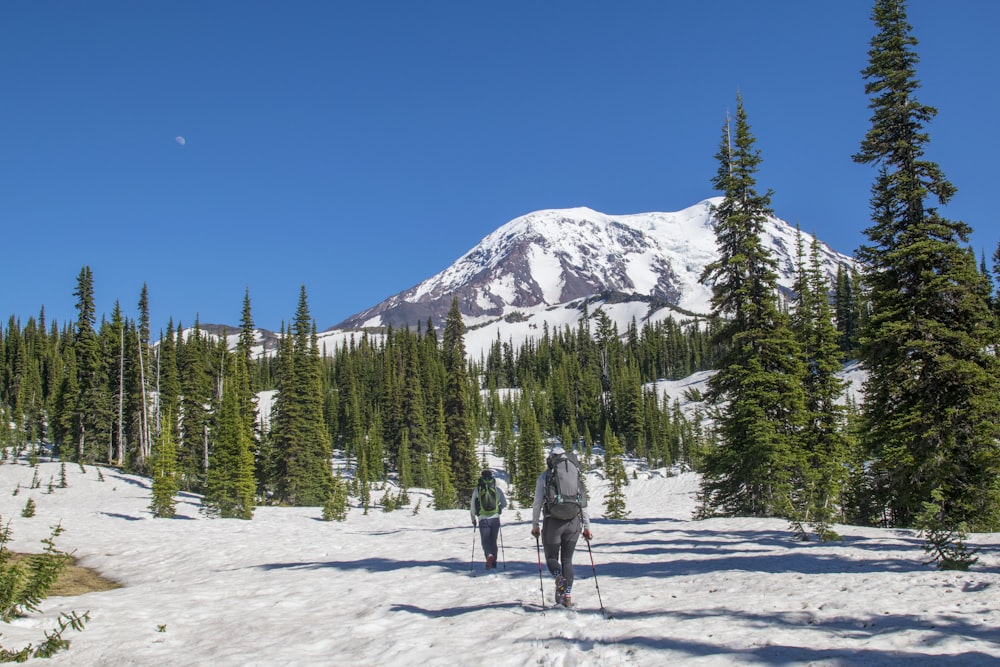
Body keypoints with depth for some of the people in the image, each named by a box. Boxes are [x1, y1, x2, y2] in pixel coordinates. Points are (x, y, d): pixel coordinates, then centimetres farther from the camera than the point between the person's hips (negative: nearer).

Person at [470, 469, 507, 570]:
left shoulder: (477, 490, 1)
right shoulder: (497, 489, 3)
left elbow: (472, 507, 4)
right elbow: (505, 504, 7)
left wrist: (473, 519, 20)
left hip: (483, 519, -2)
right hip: (495, 519, 2)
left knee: (485, 542, 3)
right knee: (493, 541, 17)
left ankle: (489, 555, -26)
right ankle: (493, 562, 18)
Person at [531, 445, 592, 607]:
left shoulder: (544, 477, 2)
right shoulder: (576, 475, 9)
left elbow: (537, 503, 1)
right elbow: (583, 502, 8)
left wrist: (534, 524, 12)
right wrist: (587, 526, 12)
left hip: (553, 522, -2)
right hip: (573, 522, 3)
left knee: (551, 557, 12)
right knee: (567, 559, 14)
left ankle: (560, 577, -19)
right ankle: (567, 595, 4)